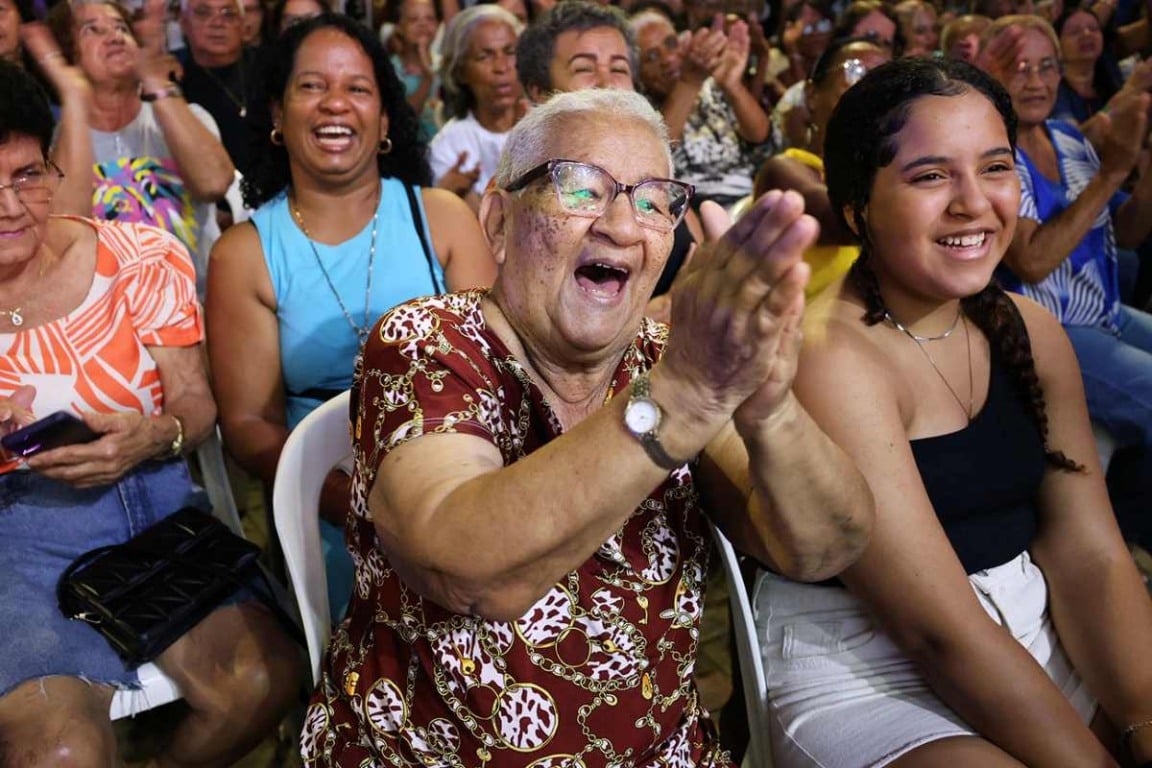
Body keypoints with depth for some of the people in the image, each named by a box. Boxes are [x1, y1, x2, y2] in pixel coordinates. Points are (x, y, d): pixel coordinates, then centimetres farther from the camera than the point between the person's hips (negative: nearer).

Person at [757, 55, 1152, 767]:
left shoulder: (1032, 332, 3)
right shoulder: (830, 355, -18)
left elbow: (1090, 556, -2)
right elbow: (939, 626, -21)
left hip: (1034, 640, 7)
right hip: (866, 674, -6)